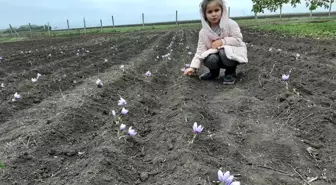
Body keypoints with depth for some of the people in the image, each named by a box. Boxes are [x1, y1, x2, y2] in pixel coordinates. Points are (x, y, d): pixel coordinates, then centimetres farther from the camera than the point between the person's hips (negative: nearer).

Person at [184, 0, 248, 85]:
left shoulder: (231, 24, -12)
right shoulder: (203, 32, -4)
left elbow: (238, 40, -12)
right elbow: (200, 50, -4)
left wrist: (222, 42, -25)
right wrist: (193, 67, -13)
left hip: (232, 52, -3)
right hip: (215, 54, 3)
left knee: (224, 53, -37)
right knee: (210, 60, -32)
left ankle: (231, 72, -4)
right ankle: (214, 72, 8)